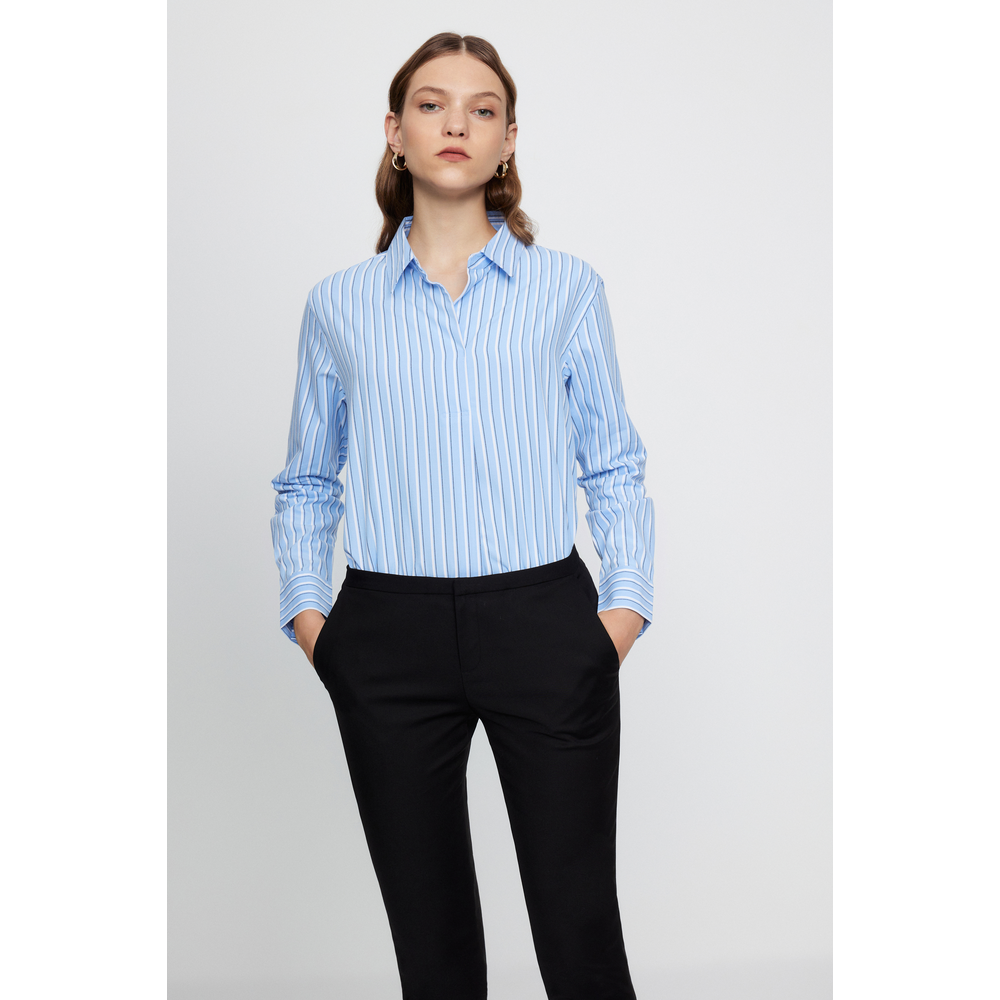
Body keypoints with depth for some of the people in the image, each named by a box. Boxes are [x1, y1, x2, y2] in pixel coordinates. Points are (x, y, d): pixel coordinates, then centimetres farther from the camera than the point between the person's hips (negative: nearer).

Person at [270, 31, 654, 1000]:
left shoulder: (567, 287, 6)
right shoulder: (339, 304, 9)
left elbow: (615, 468, 8)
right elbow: (306, 484, 15)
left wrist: (626, 604, -4)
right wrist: (305, 610, 2)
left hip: (542, 622, -1)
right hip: (391, 637, 1)